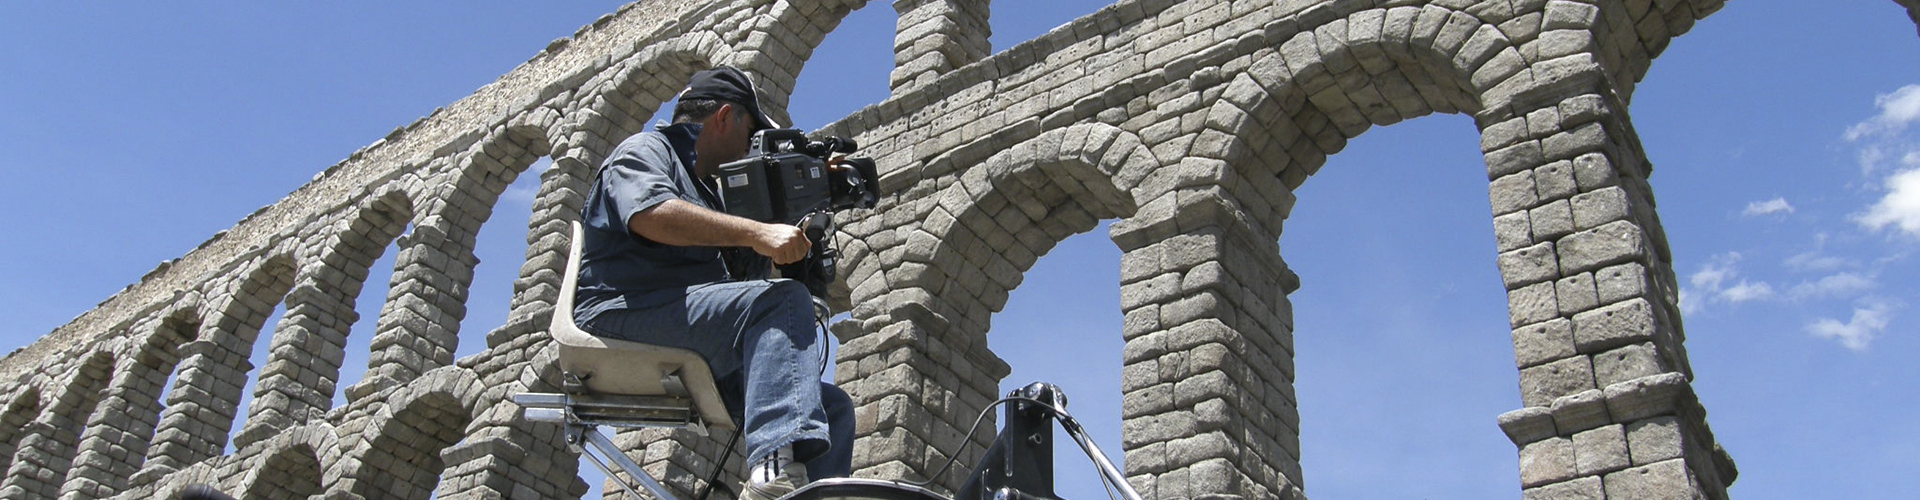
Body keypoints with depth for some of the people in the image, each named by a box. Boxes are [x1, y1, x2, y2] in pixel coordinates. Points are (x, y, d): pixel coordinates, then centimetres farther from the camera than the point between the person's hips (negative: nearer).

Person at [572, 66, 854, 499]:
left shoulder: (704, 188, 34)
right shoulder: (644, 149, 8)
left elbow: (743, 269, 32)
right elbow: (651, 214, -16)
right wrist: (755, 232, -24)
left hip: (696, 371, 9)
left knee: (833, 406, -2)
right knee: (783, 299, -29)